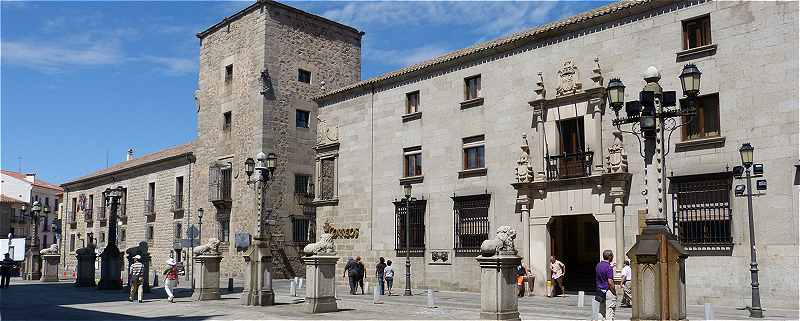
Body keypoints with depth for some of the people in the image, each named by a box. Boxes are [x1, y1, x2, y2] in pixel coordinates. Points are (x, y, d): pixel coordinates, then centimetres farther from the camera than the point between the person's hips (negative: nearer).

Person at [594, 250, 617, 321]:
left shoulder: (598, 265, 8)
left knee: (602, 312, 13)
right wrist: (614, 292, -8)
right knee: (610, 312, -2)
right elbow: (610, 282, -21)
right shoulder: (608, 267, -16)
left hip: (600, 291, 8)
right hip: (608, 292, -8)